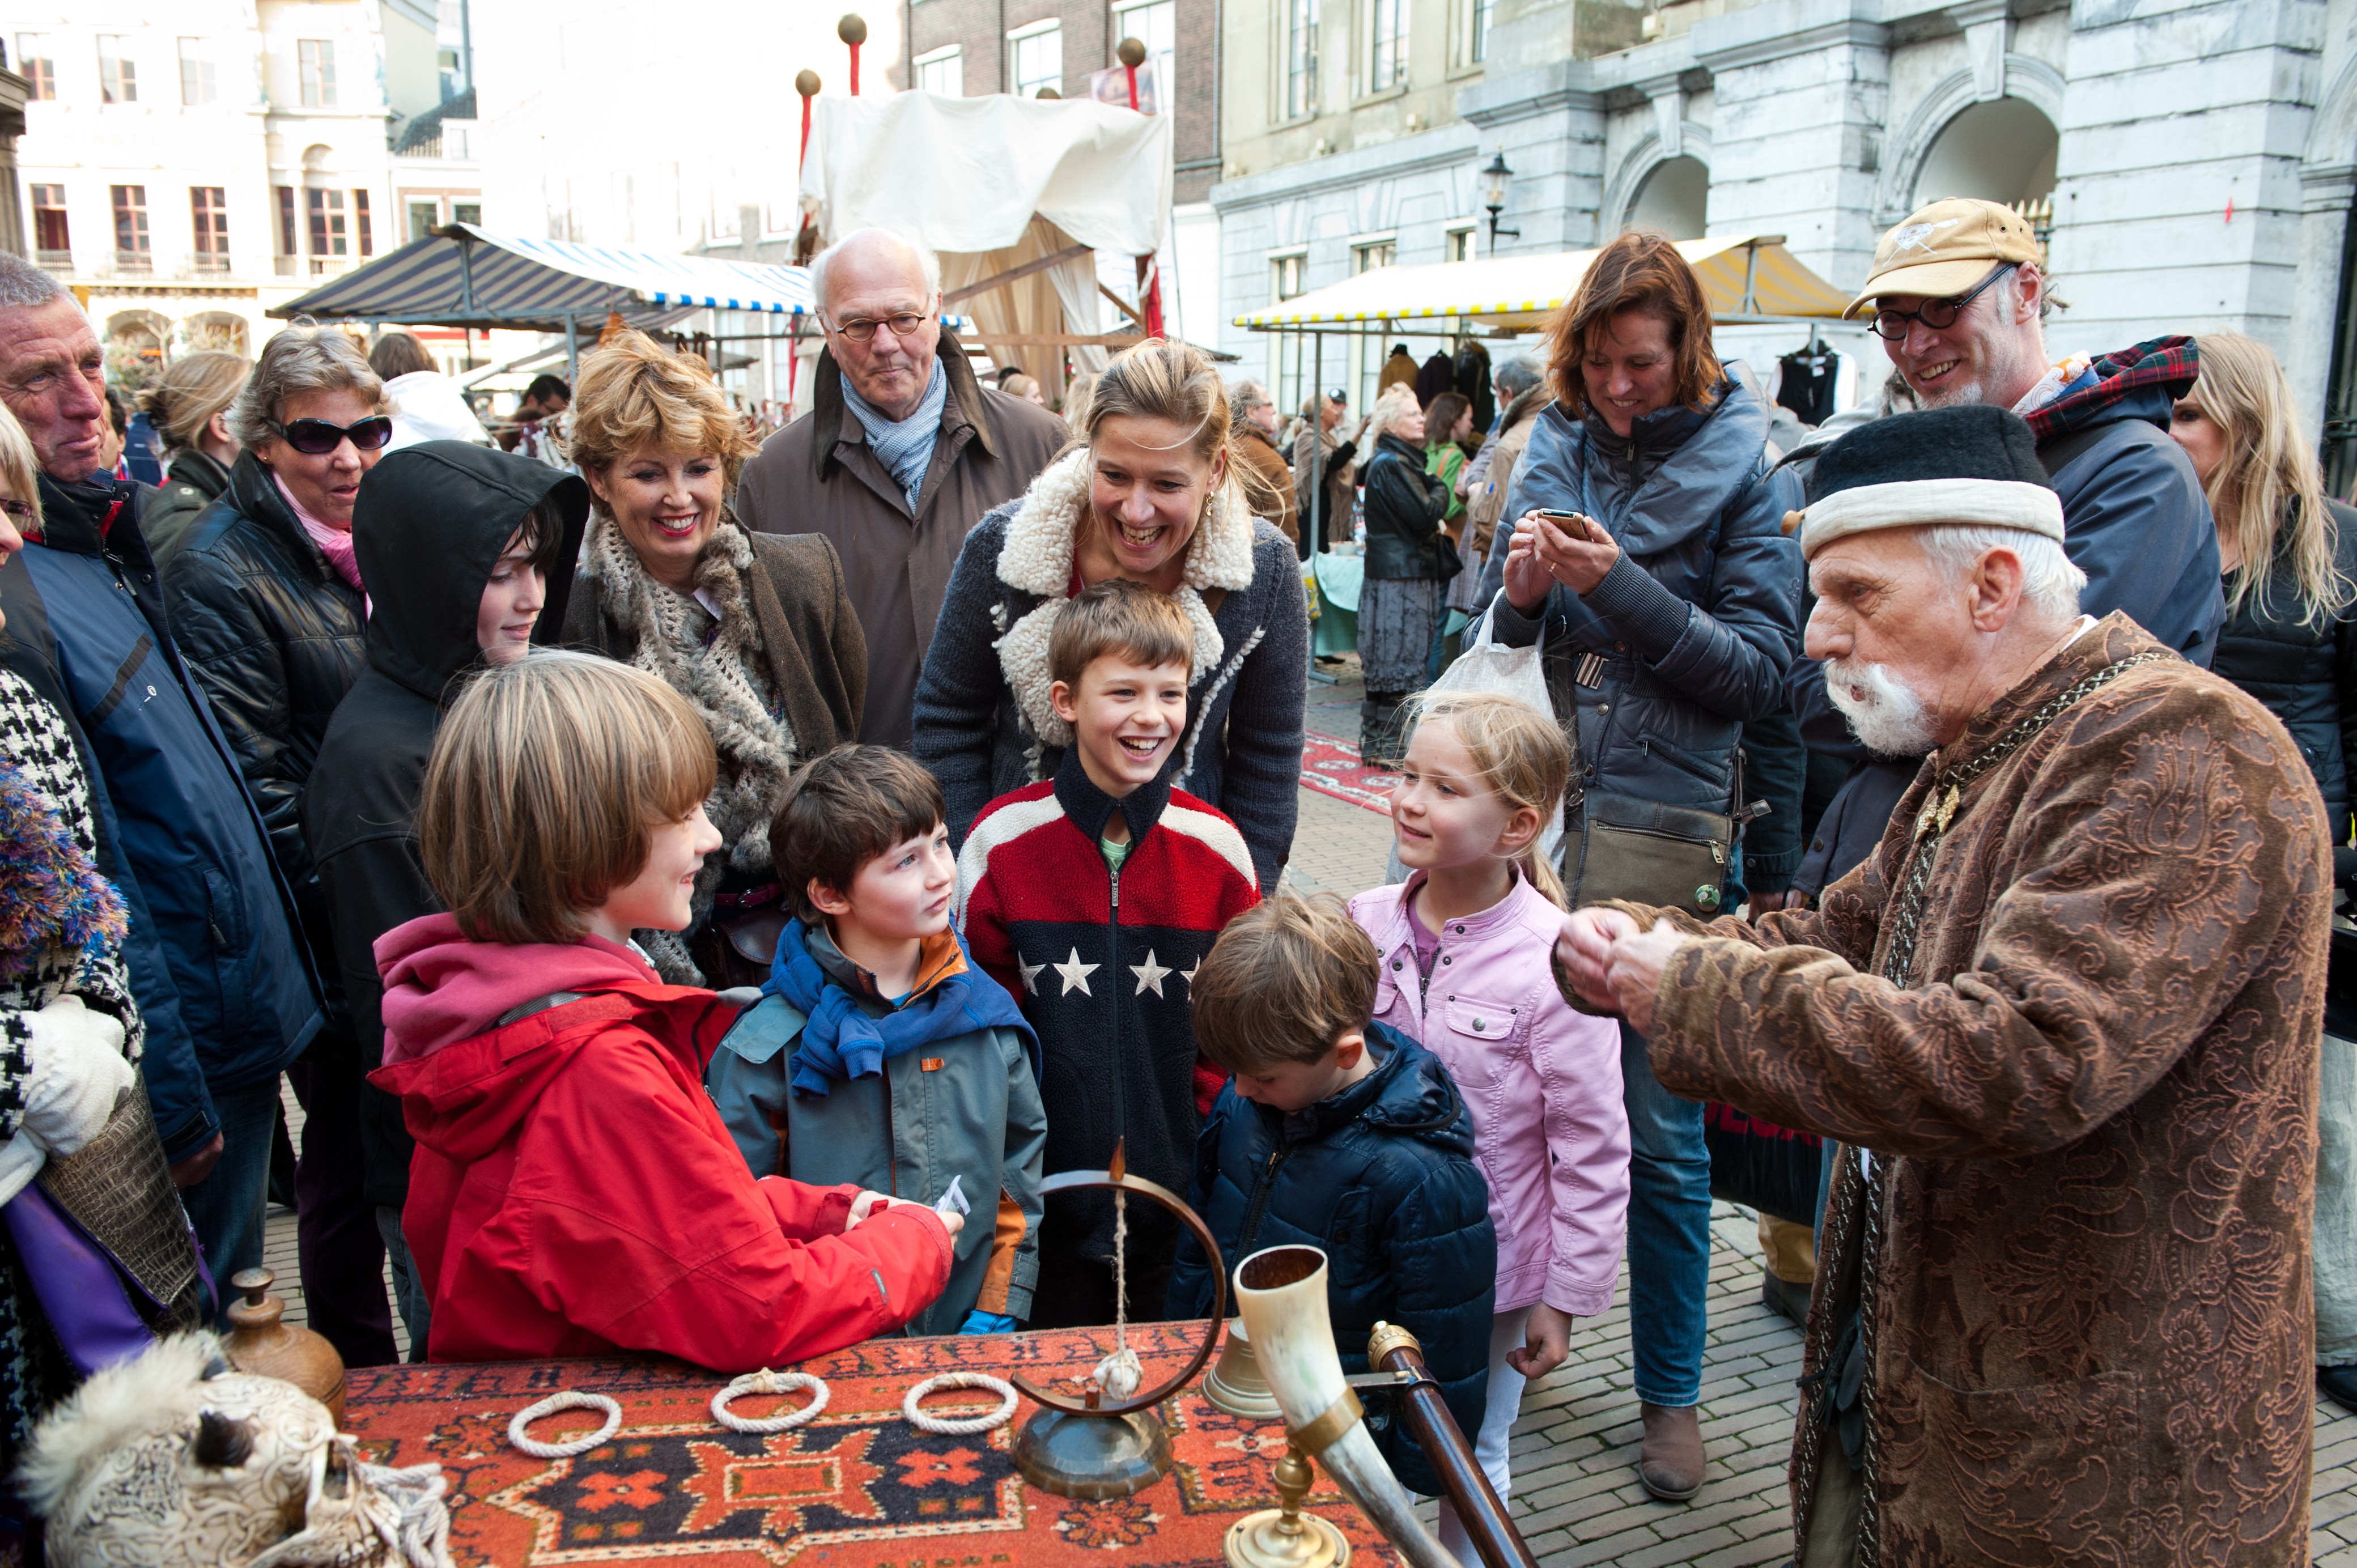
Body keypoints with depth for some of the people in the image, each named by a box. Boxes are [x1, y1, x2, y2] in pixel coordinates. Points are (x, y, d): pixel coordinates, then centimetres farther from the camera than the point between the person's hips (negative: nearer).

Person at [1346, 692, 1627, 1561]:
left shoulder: (1556, 965, -22)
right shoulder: (1364, 924, -8)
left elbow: (1591, 1151, -14)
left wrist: (1567, 1297, -9)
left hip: (1489, 1271, -4)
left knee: (1471, 1465, 17)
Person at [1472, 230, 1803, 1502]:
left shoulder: (1743, 474, -4)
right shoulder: (1557, 448, 7)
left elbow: (1760, 671, -9)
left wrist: (1623, 588, -19)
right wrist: (1522, 592, -10)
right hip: (1540, 811, 4)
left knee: (1660, 1131, 5)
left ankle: (1671, 1393, 24)